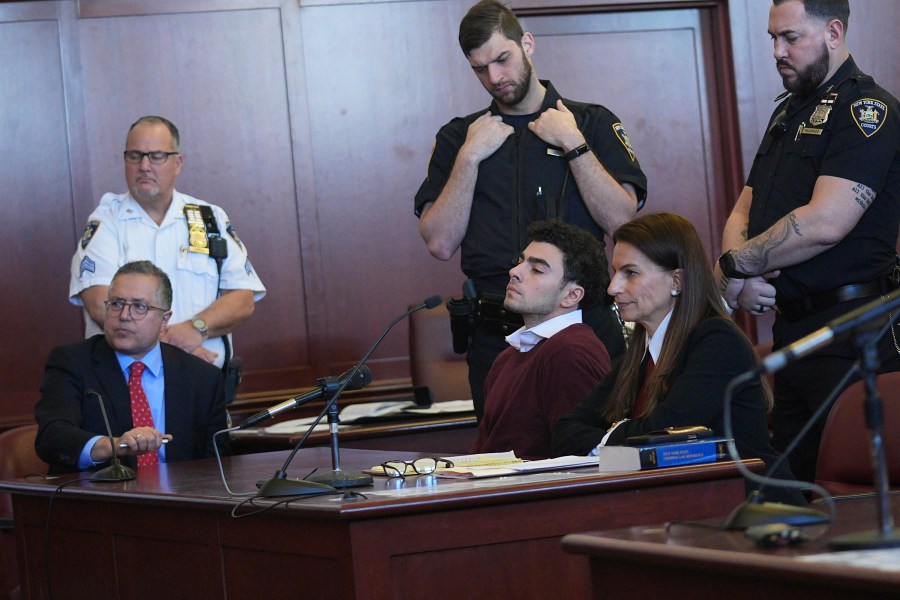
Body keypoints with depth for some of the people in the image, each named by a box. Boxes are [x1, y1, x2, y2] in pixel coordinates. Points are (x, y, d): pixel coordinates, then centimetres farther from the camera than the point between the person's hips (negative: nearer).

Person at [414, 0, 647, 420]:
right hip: (496, 334, 1)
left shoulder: (592, 124, 7)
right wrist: (470, 157, -5)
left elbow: (622, 221, -6)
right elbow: (440, 244, 0)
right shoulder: (458, 138, 11)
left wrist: (573, 144, -8)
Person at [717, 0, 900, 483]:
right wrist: (742, 276, -6)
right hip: (792, 329, 9)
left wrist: (734, 266, -11)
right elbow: (743, 212, 16)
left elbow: (824, 224, -22)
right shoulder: (789, 112, 18)